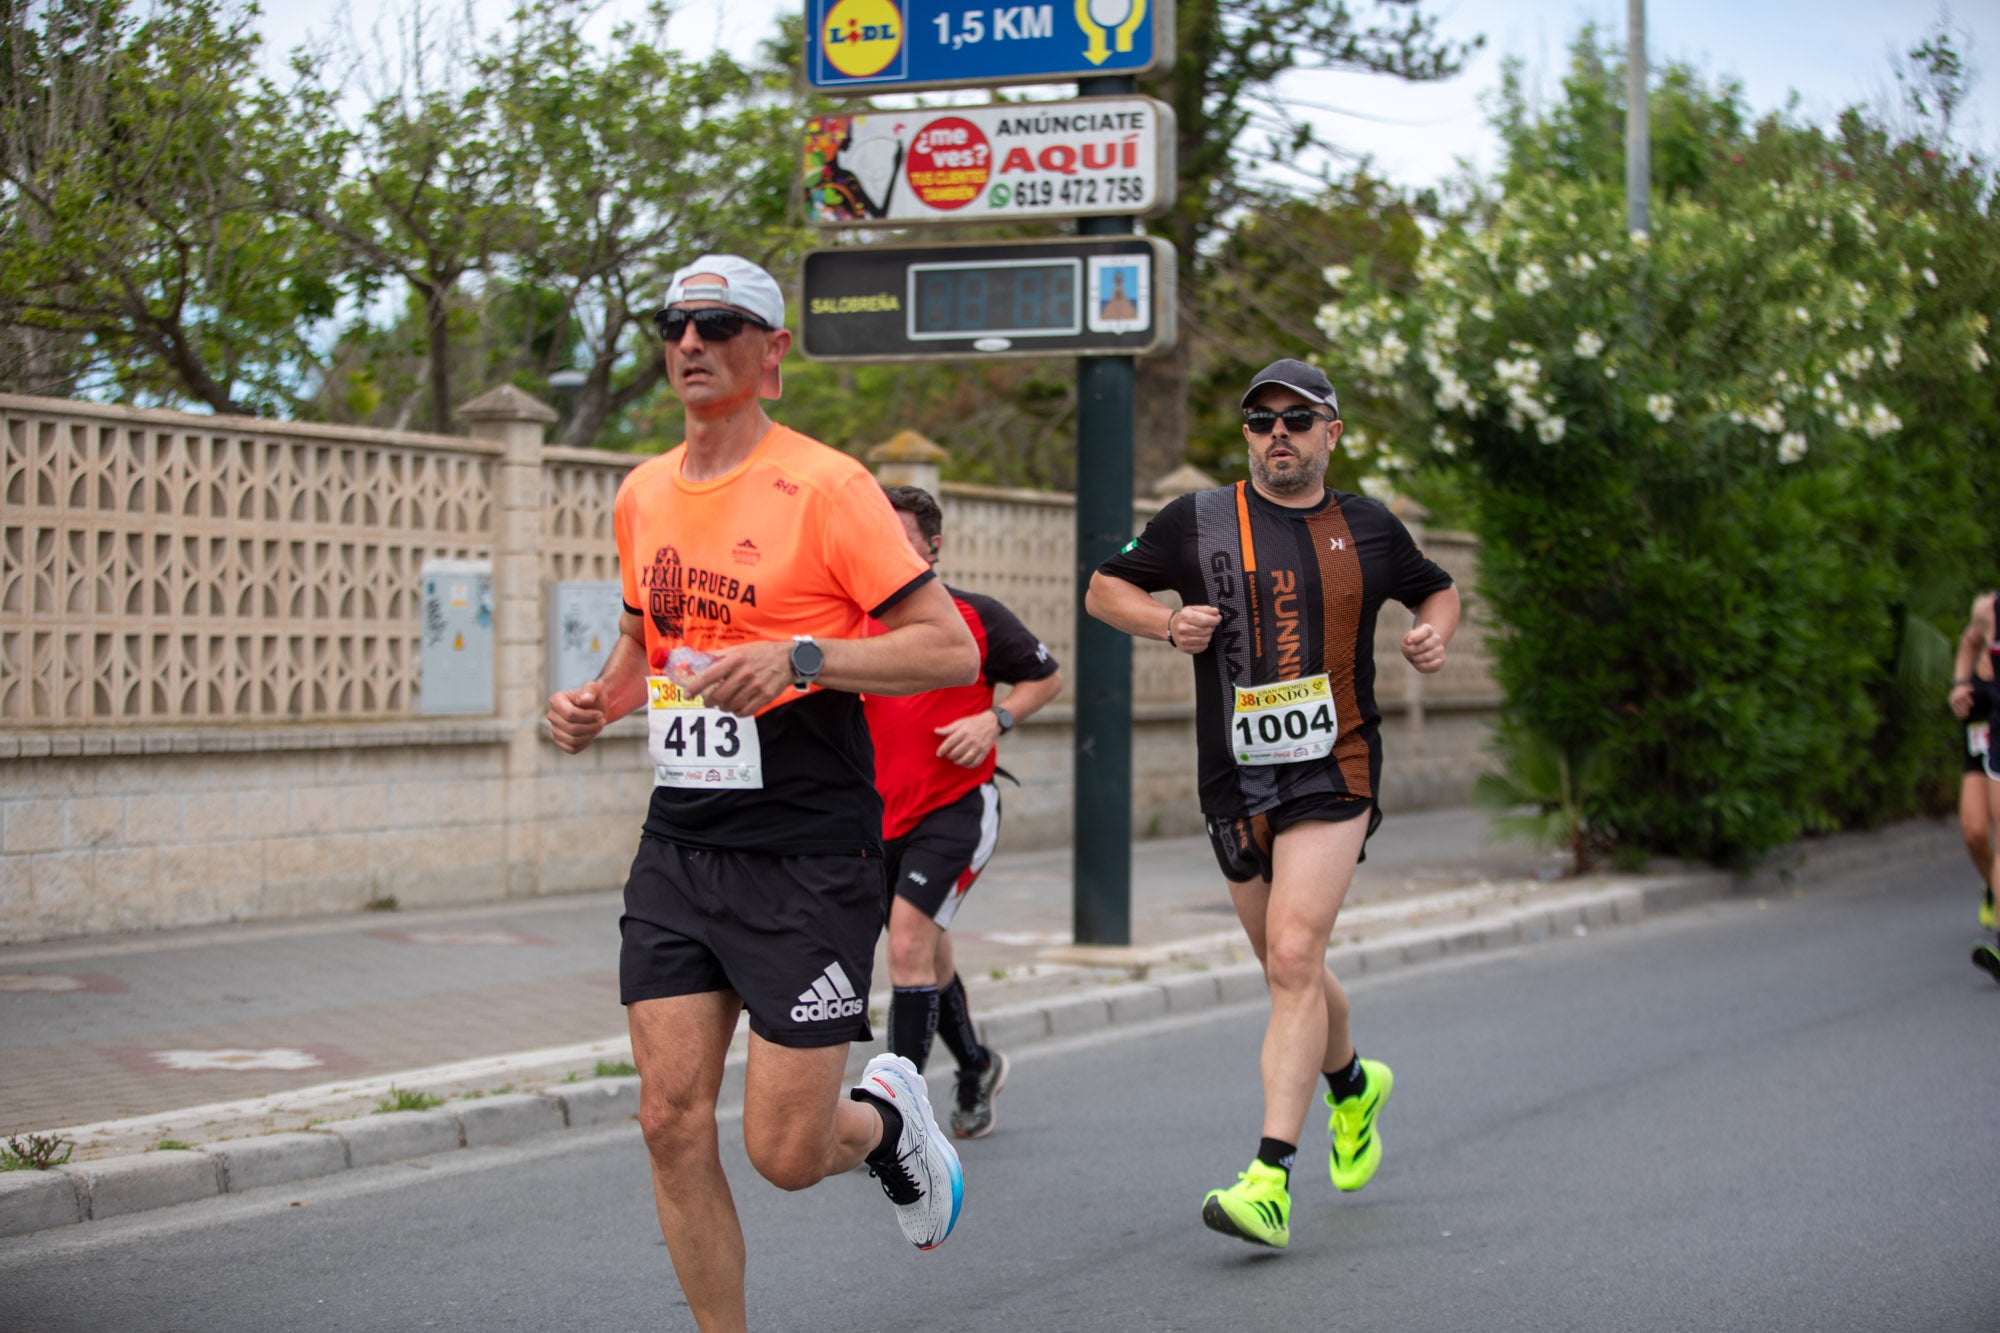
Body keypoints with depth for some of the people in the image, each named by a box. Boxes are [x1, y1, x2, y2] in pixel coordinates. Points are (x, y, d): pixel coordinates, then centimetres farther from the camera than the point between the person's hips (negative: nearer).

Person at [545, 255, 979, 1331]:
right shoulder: (642, 495, 11)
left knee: (785, 1153, -4)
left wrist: (803, 657, -25)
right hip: (677, 848, 6)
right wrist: (599, 700, 7)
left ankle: (886, 1119, 31)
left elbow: (951, 648, -12)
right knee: (672, 1122, -3)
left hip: (808, 861, -5)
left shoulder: (825, 487, -9)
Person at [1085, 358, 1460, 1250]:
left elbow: (1437, 590, 24)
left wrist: (1434, 634, 2)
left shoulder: (1369, 529, 7)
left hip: (1334, 772, -2)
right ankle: (1352, 1085, 46)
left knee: (1294, 958, -18)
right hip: (1235, 780, 2)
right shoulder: (1199, 522, 4)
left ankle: (1270, 1178, -21)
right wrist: (1168, 623, -7)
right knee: (1289, 974, 13)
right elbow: (1105, 588, 12)